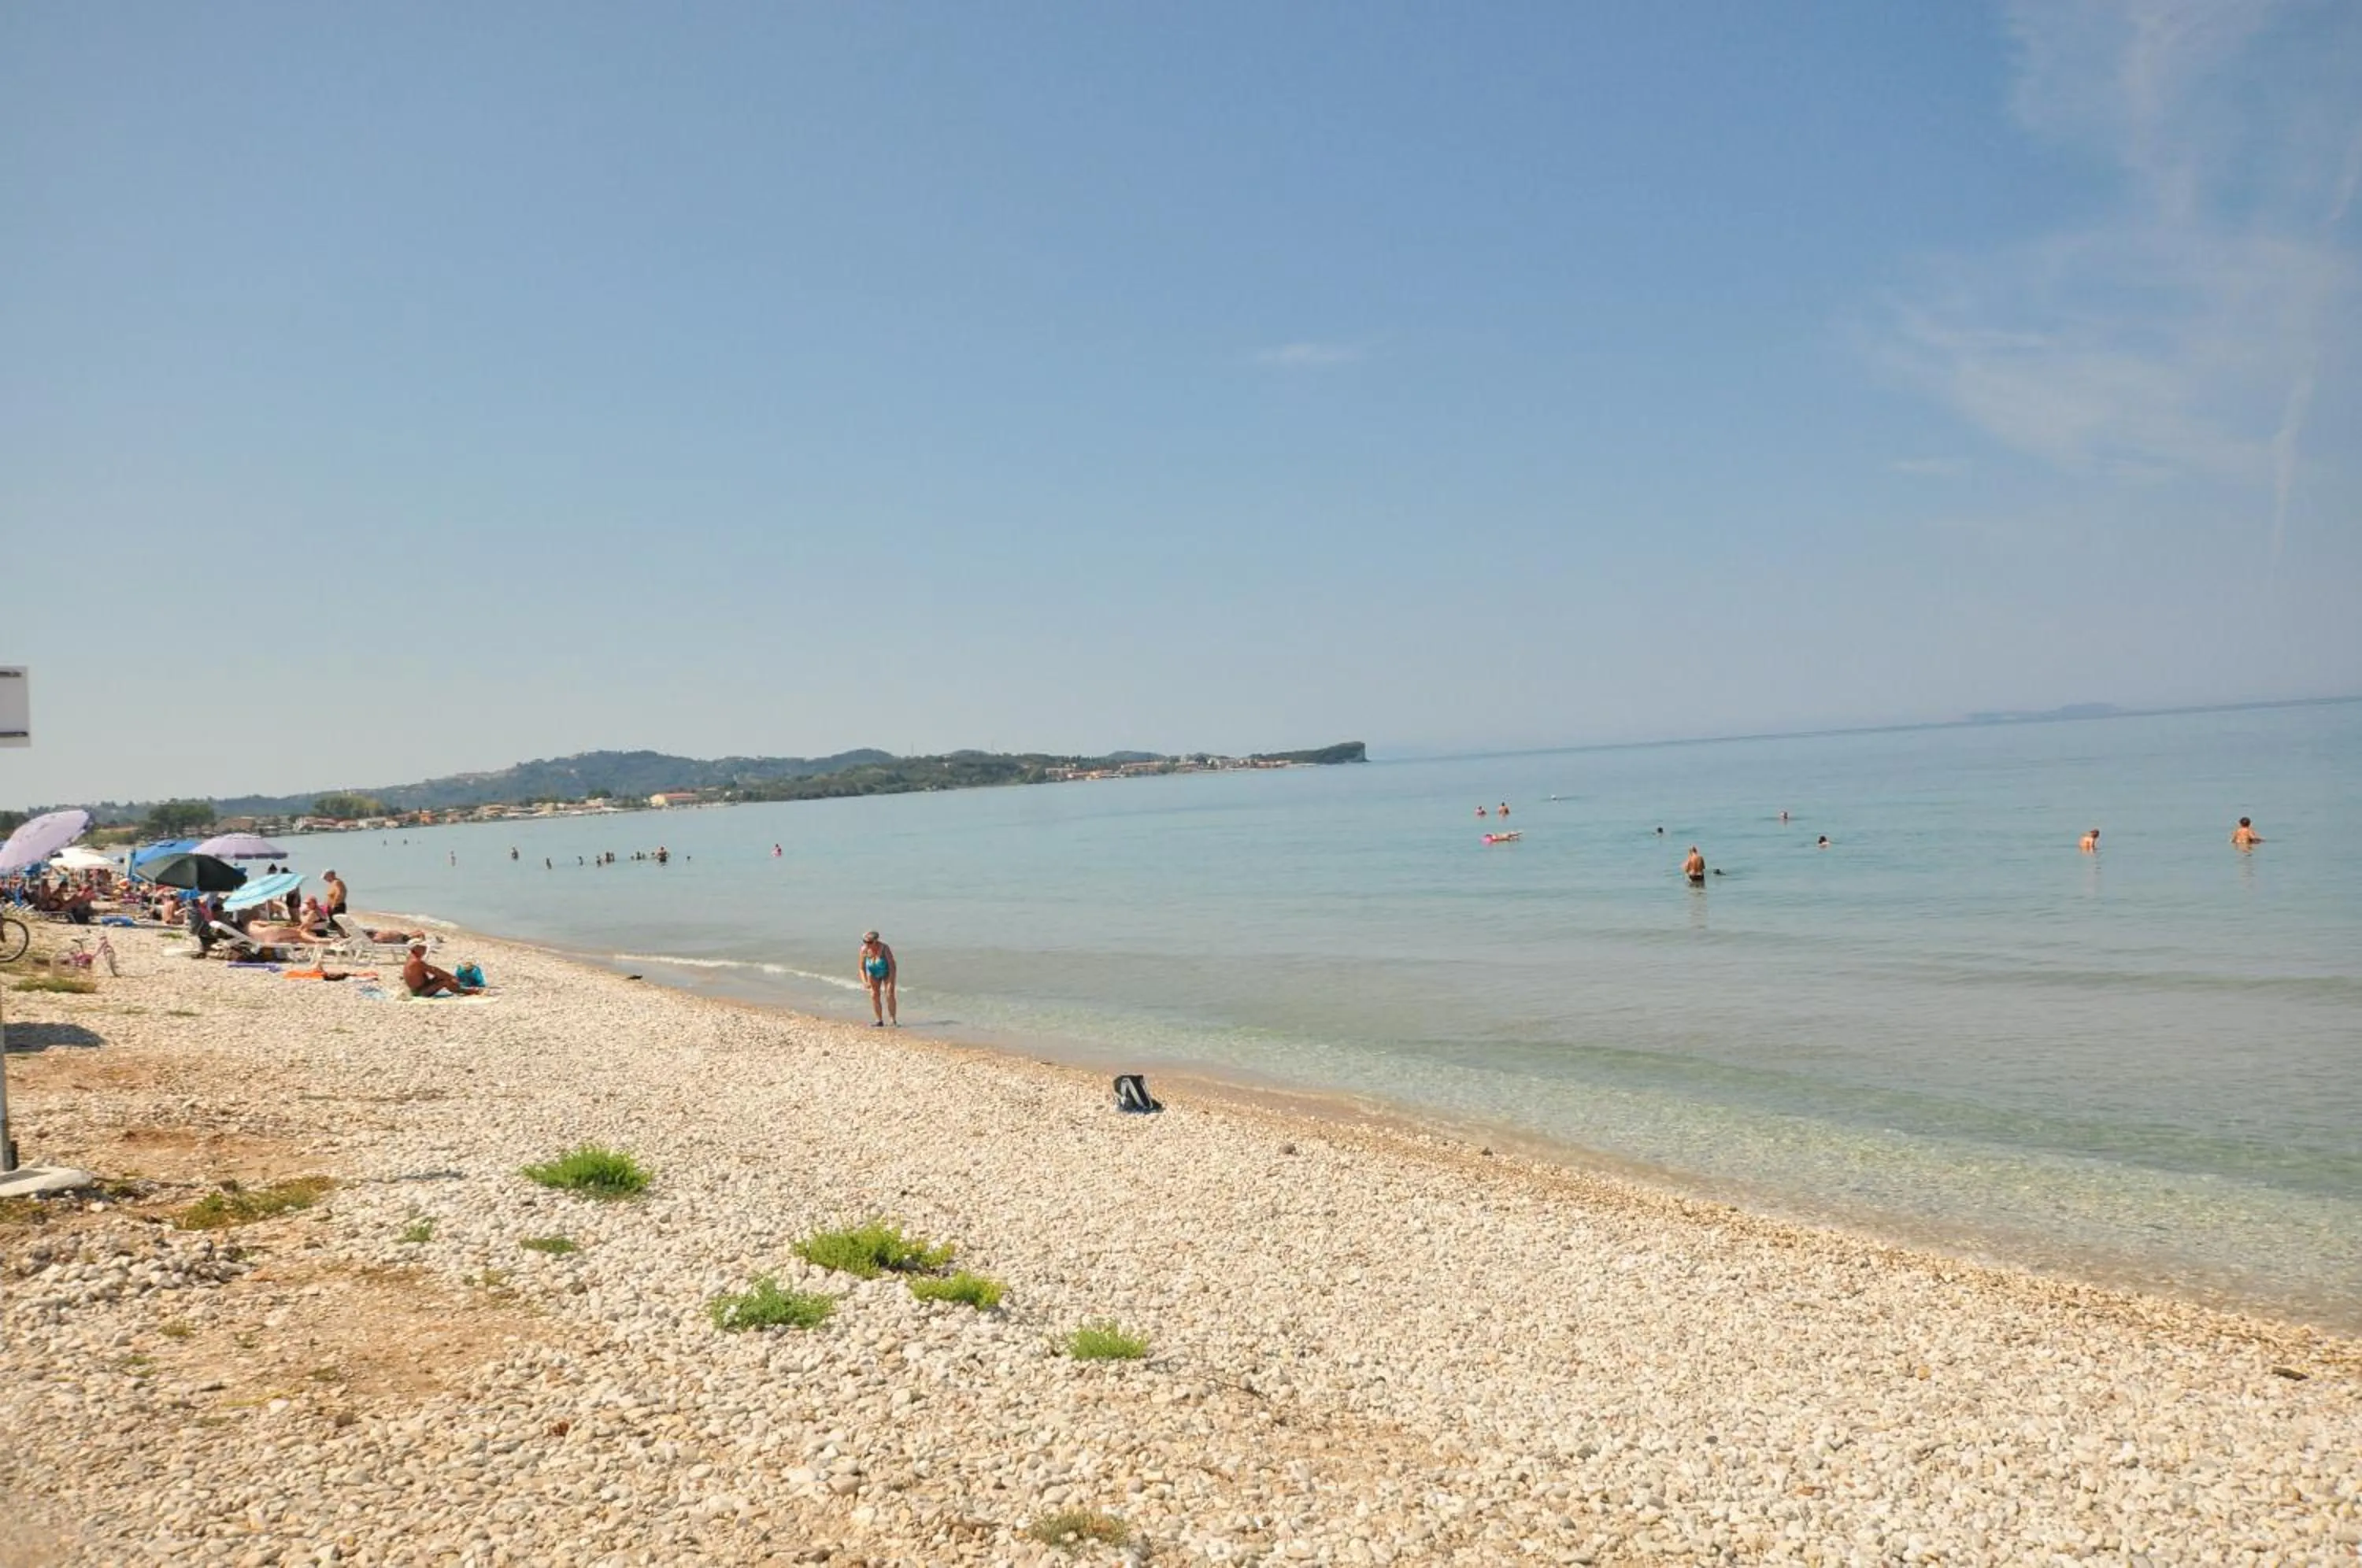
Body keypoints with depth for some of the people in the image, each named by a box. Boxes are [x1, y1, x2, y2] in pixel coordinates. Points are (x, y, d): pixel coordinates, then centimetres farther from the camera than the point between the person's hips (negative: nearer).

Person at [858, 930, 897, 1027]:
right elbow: (862, 968, -15)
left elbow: (892, 965, -29)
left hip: (887, 972, -3)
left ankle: (894, 1021, -9)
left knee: (889, 995, -13)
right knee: (874, 996, -5)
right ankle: (880, 1021, 1)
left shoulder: (884, 948, -33)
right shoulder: (864, 950, -24)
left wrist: (891, 982, -33)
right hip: (874, 974, 3)